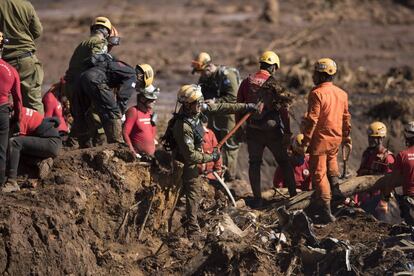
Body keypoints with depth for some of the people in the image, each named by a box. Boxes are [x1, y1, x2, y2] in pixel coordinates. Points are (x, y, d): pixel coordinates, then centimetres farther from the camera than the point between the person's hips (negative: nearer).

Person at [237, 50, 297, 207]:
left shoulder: (247, 82, -2)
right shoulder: (275, 85, -11)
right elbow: (283, 110, -11)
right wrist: (287, 132, -5)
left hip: (253, 130, 2)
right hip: (272, 130, -2)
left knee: (254, 163, 12)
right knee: (283, 162, 13)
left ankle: (257, 199, 9)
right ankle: (293, 194, 16)